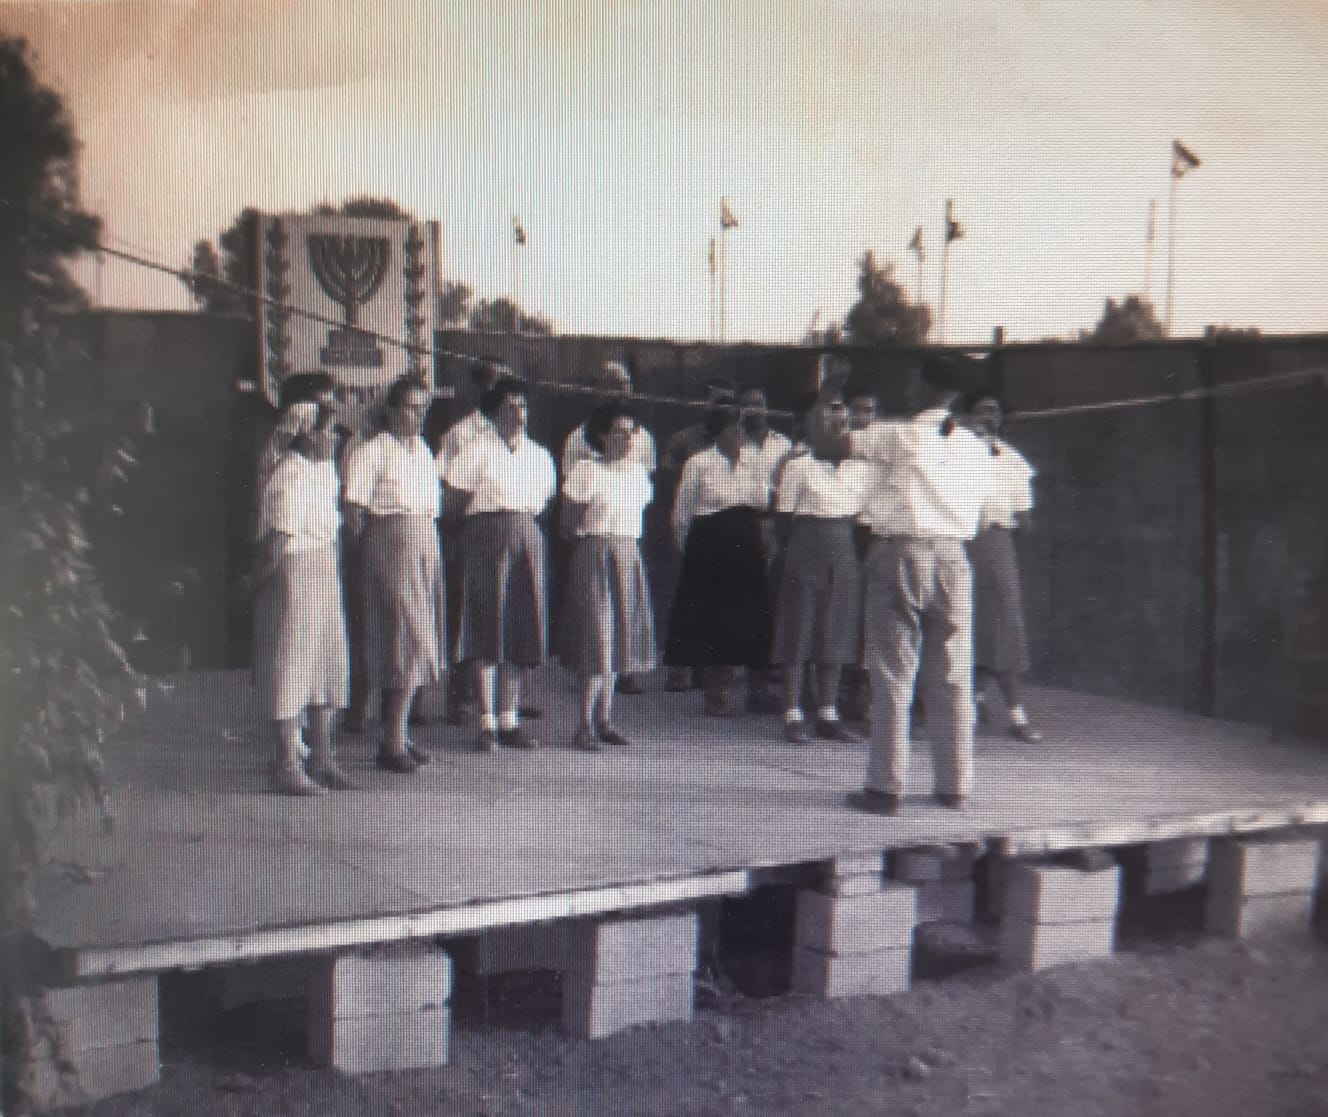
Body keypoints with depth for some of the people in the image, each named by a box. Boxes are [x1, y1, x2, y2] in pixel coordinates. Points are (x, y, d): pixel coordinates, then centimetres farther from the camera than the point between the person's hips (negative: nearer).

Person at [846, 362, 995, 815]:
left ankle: (885, 786, 3)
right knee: (955, 679, 9)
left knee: (893, 676, 1)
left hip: (898, 553, -3)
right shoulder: (976, 449, 7)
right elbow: (977, 506, 12)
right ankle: (955, 785, 15)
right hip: (952, 557, 4)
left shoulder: (896, 436, -6)